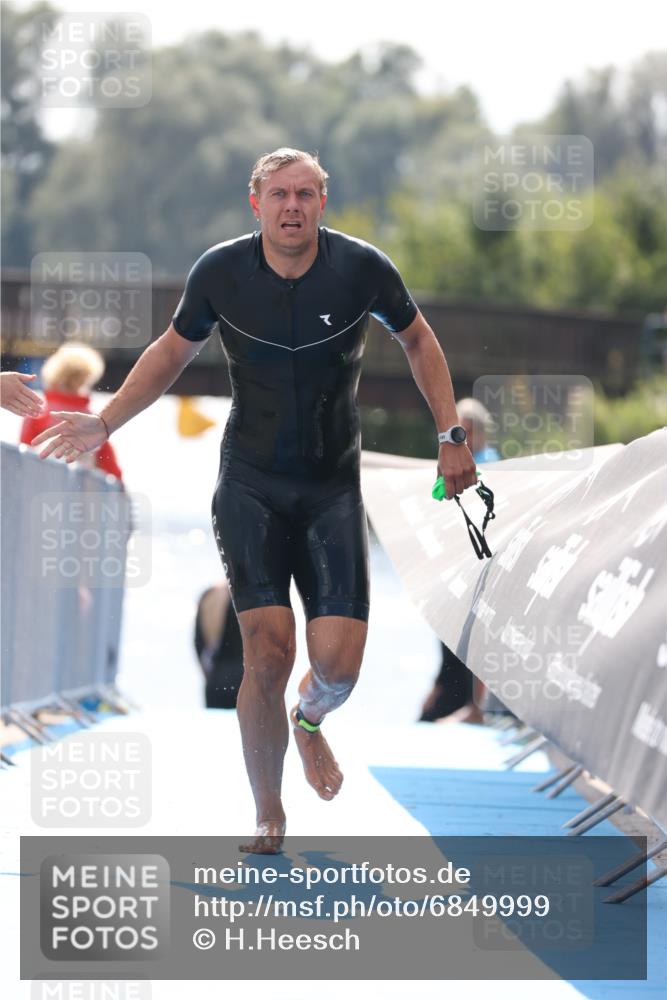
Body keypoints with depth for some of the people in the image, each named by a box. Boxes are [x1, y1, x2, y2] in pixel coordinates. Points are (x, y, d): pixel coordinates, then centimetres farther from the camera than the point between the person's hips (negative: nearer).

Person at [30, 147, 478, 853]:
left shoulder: (363, 268, -9)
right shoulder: (219, 272, -7)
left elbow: (417, 341, 11)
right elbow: (172, 351, 12)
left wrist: (450, 435, 6)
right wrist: (103, 423, 5)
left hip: (333, 488, 1)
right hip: (250, 484, 0)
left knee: (337, 662, -10)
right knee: (268, 653, -15)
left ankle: (309, 720, 29)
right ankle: (268, 815, 5)